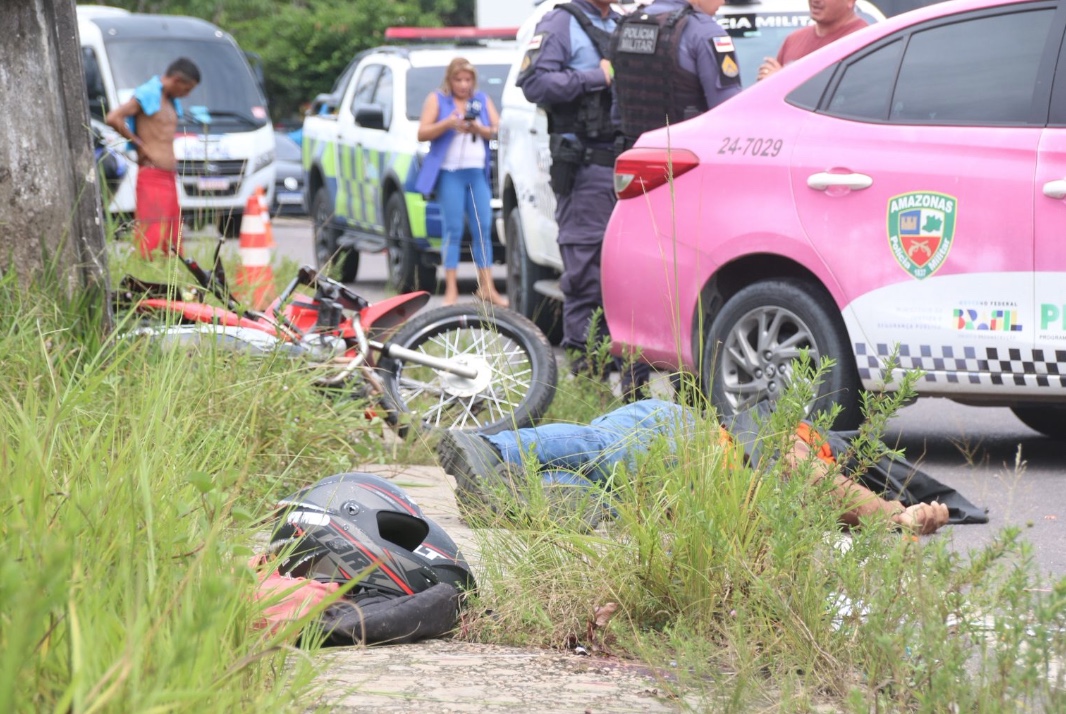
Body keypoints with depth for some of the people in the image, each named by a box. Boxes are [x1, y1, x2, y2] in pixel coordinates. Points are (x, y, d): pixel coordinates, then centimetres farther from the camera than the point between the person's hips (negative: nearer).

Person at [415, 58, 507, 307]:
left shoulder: (483, 100, 17)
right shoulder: (437, 100, 8)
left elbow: (497, 130, 9)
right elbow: (422, 133, -1)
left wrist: (479, 129, -11)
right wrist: (448, 124, -16)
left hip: (478, 173, 3)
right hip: (450, 173, -3)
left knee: (483, 229, -1)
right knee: (453, 230, -6)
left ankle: (487, 287, 2)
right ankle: (451, 290, -6)